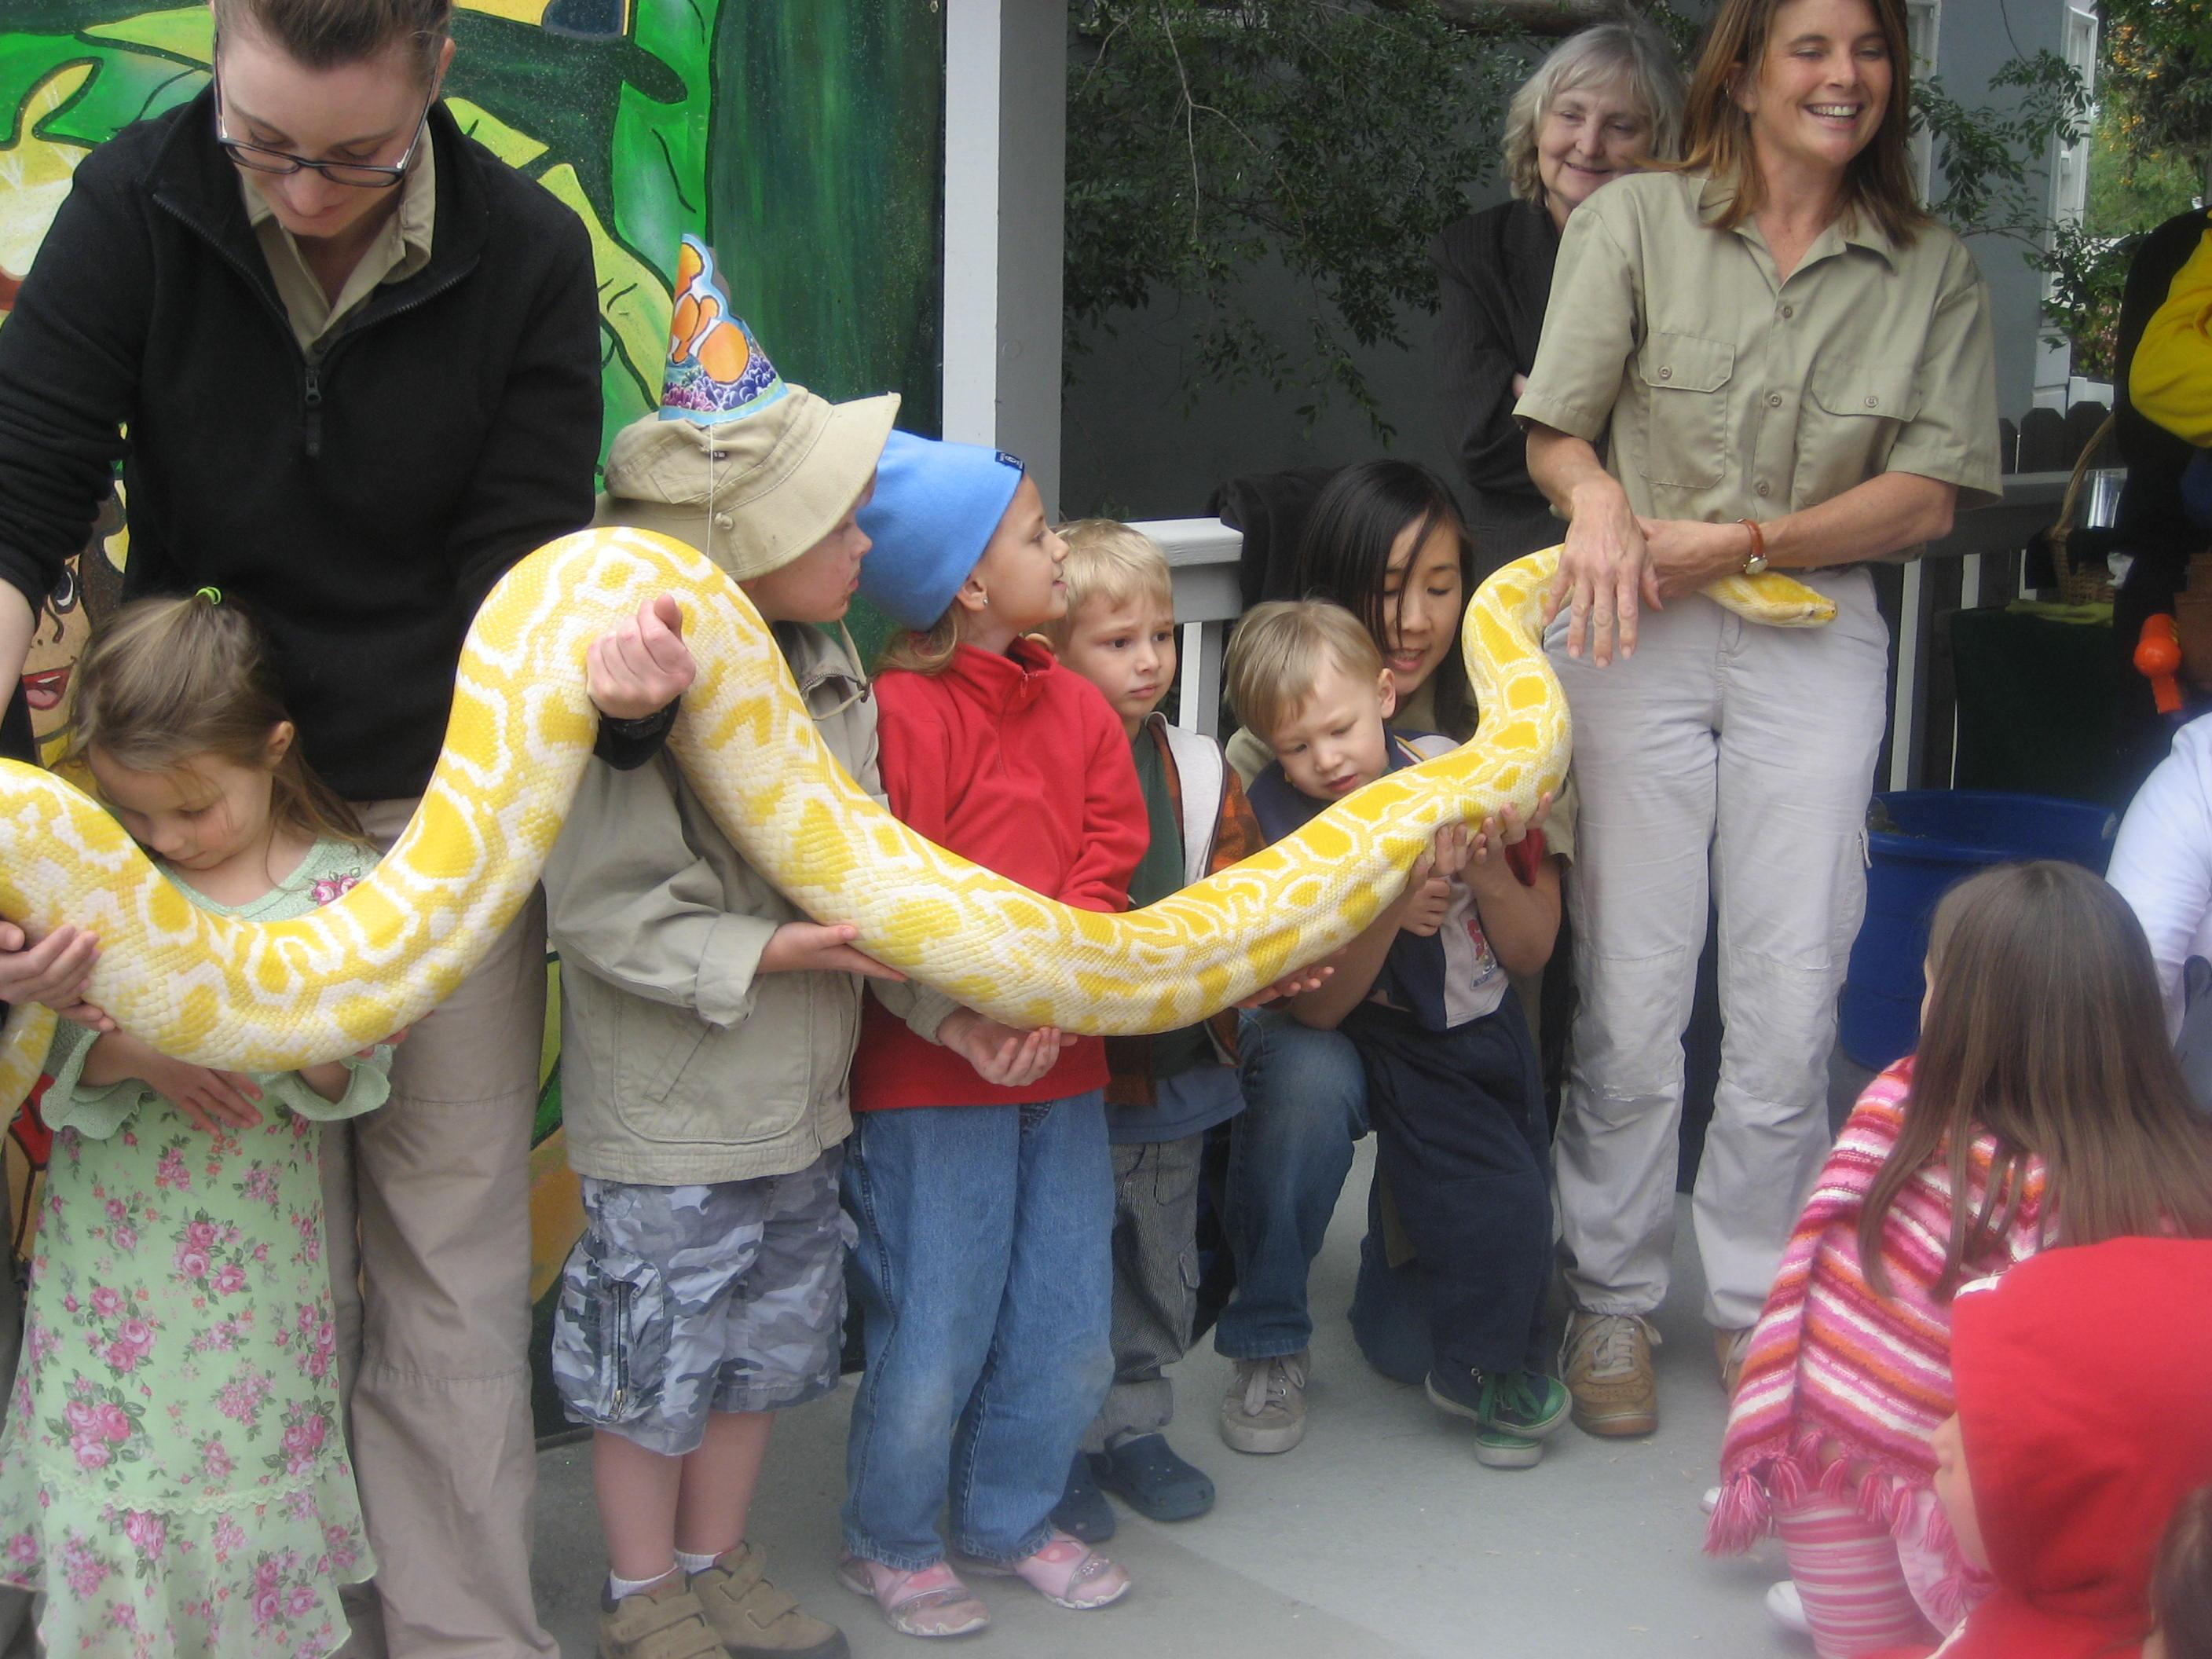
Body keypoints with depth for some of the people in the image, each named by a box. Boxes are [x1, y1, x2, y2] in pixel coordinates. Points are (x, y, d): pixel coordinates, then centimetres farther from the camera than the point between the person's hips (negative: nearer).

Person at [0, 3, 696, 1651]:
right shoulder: (136, 206, -10)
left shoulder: (531, 256, -10)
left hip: (443, 805, 0)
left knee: (450, 1268, 1)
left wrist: (596, 647, -33)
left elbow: (524, 565, -8)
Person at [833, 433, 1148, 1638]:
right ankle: (888, 1542, 25)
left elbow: (1107, 869, 2)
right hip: (926, 1085, -6)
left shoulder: (1076, 709, 8)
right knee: (932, 1340, 3)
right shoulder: (896, 713, -12)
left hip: (1061, 1069, 6)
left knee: (1068, 1331, 13)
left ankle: (1010, 1520, 34)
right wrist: (958, 1018, -21)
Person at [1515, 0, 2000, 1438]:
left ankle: (1758, 1306, 17)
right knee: (1633, 992, 1)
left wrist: (1745, 541, -10)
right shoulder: (1635, 221, 4)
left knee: (1793, 1005, 1)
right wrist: (1600, 498, -20)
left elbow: (1932, 496, 1)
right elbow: (1556, 432, 3)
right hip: (1641, 632, -1)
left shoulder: (1933, 268, 8)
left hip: (1814, 639, 2)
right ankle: (1614, 1299, 17)